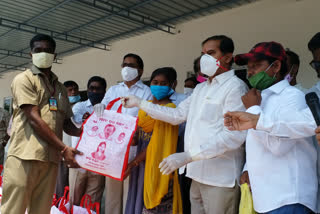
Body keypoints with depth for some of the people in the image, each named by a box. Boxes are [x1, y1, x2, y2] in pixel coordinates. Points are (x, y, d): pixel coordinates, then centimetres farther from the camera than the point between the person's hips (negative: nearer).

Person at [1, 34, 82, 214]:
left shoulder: (60, 88, 19)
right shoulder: (24, 79, 0)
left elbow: (67, 124, 17)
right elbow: (34, 119, -10)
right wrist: (64, 148, -15)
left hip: (51, 159, 6)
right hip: (25, 156, -5)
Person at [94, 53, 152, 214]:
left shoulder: (147, 93, 3)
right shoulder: (113, 90, 17)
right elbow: (102, 111, 10)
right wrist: (99, 109, -13)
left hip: (133, 152, -4)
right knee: (112, 190, 11)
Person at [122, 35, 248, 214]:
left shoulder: (235, 87, -10)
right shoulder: (201, 88, 17)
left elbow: (233, 136, -19)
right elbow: (177, 115, 15)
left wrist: (188, 156, -24)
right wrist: (139, 103, 12)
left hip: (220, 179, -7)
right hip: (198, 176, 7)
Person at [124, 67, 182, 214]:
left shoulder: (170, 108, -11)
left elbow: (158, 142, -17)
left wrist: (133, 163, -18)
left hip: (157, 164, -7)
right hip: (142, 161, 7)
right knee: (140, 200, 13)